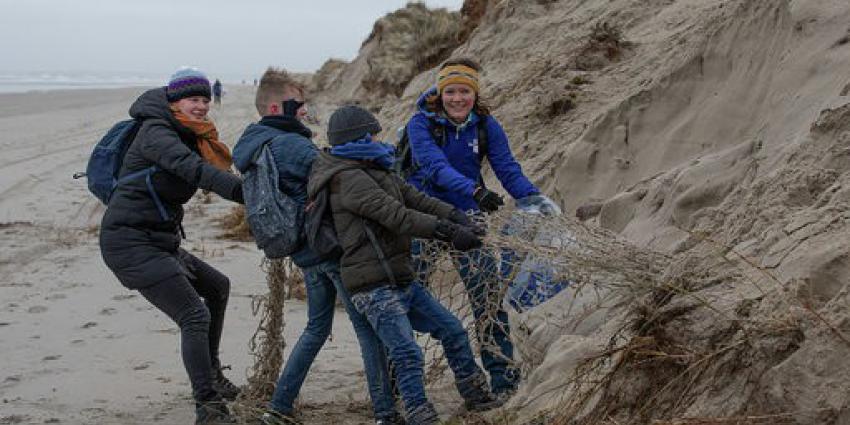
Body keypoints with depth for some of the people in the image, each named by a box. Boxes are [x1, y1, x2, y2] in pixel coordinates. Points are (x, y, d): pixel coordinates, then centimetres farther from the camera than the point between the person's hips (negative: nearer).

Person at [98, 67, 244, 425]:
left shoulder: (189, 137, 16)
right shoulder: (156, 132, -15)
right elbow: (191, 168, -31)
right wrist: (244, 190, -43)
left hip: (159, 242, 10)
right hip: (130, 242, -10)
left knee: (217, 287, 24)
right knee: (195, 315, -17)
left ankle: (210, 372, 35)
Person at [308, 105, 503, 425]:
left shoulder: (376, 172, 18)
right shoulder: (349, 179, -14)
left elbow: (414, 198, 10)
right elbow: (396, 216, -23)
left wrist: (455, 217, -7)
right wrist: (447, 231, -26)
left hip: (401, 282, 10)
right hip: (375, 288, -10)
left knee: (452, 330, 17)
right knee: (408, 354, -17)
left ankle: (477, 397, 30)